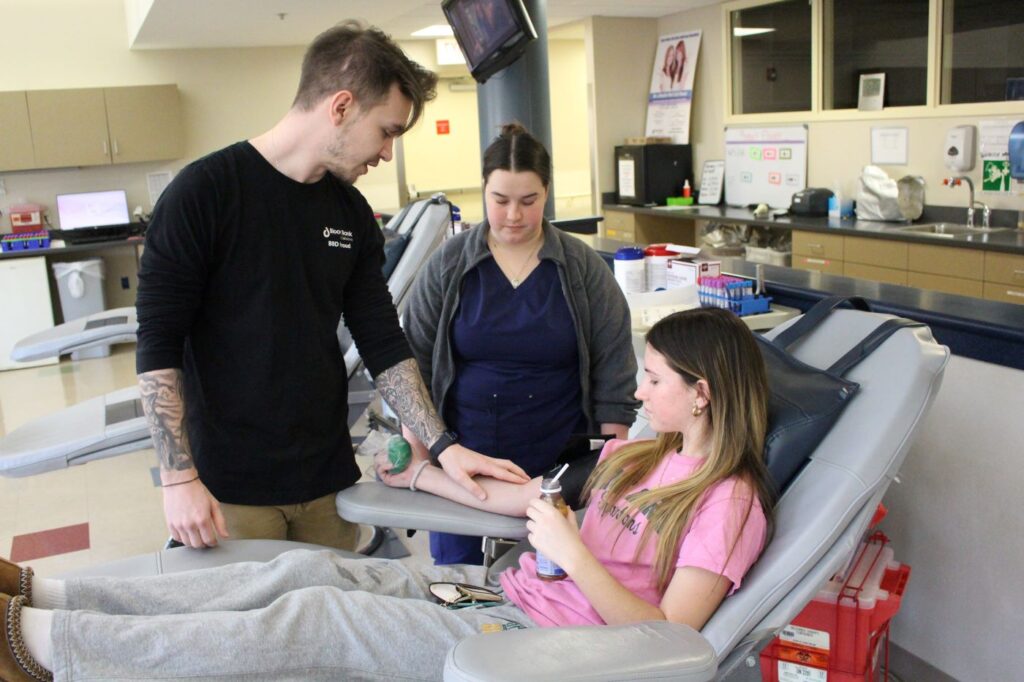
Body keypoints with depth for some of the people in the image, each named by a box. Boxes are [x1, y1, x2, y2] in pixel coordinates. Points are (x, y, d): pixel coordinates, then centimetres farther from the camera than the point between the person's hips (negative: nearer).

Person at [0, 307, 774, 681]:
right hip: (504, 588, 8)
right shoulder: (640, 454, 13)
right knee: (310, 569, -6)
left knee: (315, 618, -16)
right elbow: (525, 497, 18)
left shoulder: (726, 501, -13)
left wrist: (573, 555, -26)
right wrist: (421, 475, 19)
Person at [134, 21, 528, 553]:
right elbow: (158, 345, -11)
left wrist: (444, 446, -2)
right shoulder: (204, 193, -12)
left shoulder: (351, 212, 4)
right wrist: (179, 479, -16)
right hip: (231, 490, -5)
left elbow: (384, 344, 6)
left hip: (328, 481, 5)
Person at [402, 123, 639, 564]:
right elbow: (414, 361, 5)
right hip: (460, 461, 1)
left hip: (559, 462, -1)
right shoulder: (447, 266, 1)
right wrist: (417, 454, 0)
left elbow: (614, 370, 1)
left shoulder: (583, 268, -1)